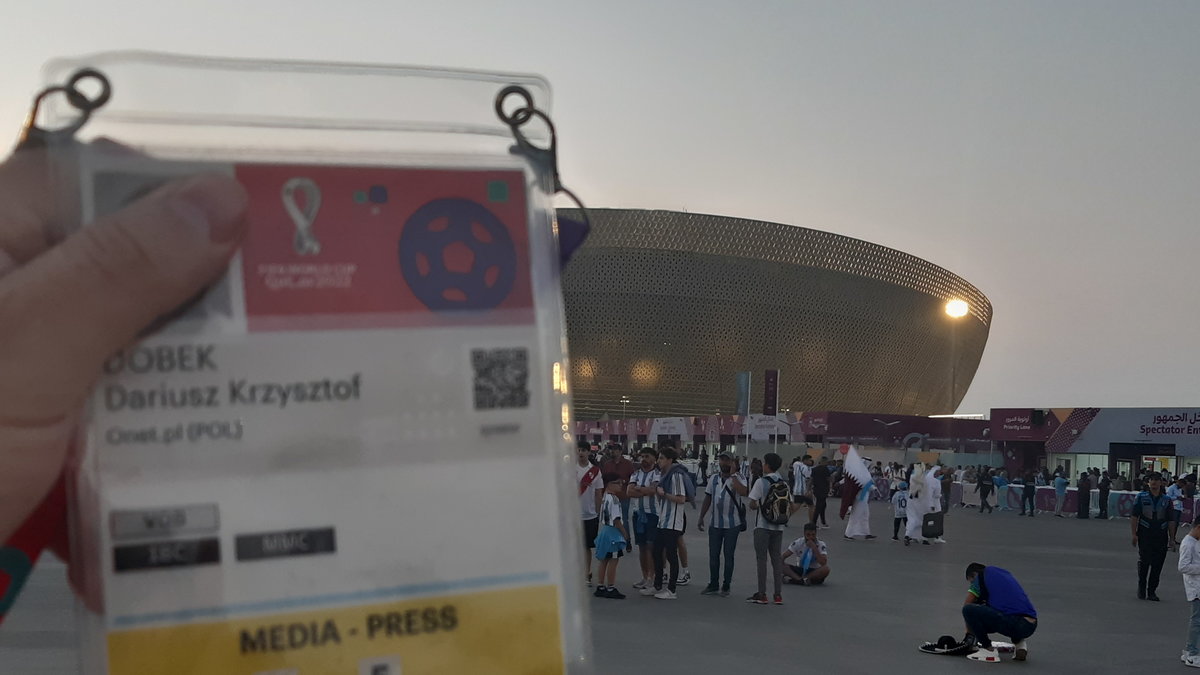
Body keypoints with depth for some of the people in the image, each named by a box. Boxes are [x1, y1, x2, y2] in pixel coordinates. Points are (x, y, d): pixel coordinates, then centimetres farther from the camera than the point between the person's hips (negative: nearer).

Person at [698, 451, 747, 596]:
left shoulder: (736, 479, -6)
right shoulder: (713, 479, 9)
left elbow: (744, 493, -28)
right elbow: (707, 500, 13)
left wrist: (732, 475, -22)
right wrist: (701, 518, 8)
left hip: (732, 524, -4)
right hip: (715, 523, 4)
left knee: (728, 555, 3)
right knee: (713, 555, 8)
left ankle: (726, 587, 12)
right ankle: (713, 585, 17)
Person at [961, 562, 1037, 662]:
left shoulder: (980, 577, 8)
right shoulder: (1005, 573, 29)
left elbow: (966, 606, 11)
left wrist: (969, 634, 25)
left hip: (1013, 623, -8)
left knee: (969, 610, -6)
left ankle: (989, 650, -2)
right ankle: (1020, 642, 16)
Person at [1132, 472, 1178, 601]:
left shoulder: (1166, 500, 8)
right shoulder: (1141, 497, 3)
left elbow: (1171, 521, 10)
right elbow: (1134, 516, 0)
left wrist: (1172, 538, 5)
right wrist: (1134, 534, -7)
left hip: (1161, 536, 2)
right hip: (1144, 535, -2)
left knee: (1157, 564, 3)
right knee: (1144, 562, -3)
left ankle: (1152, 591, 12)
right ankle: (1141, 588, 14)